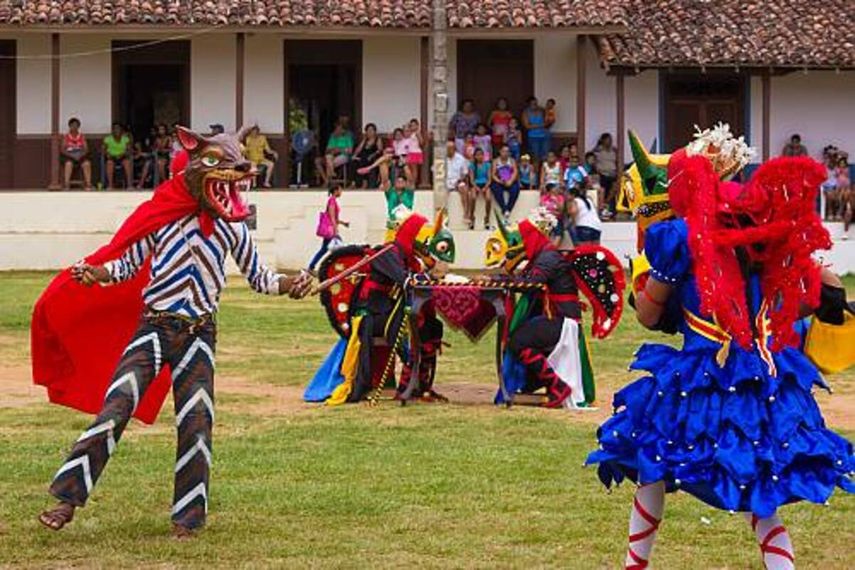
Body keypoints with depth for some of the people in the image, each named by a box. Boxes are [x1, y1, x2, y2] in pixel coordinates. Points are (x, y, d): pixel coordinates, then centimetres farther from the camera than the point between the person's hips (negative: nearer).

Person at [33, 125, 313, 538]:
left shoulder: (232, 227, 3)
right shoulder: (161, 217, -3)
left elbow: (257, 275, 13)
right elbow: (129, 263, 5)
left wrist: (287, 284, -6)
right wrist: (97, 274, -13)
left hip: (198, 335, 2)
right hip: (153, 328, -2)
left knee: (195, 424, 0)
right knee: (114, 410, -12)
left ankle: (187, 518, 12)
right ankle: (68, 500, -8)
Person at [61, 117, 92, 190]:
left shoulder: (82, 137, 11)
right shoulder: (66, 137, 4)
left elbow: (86, 149, 6)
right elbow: (62, 150, -2)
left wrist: (81, 155, -14)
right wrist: (71, 155, -16)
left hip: (80, 157, 2)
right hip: (69, 157, -2)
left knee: (87, 163, -32)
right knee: (68, 164, -38)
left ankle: (88, 184, -32)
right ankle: (66, 185, -38)